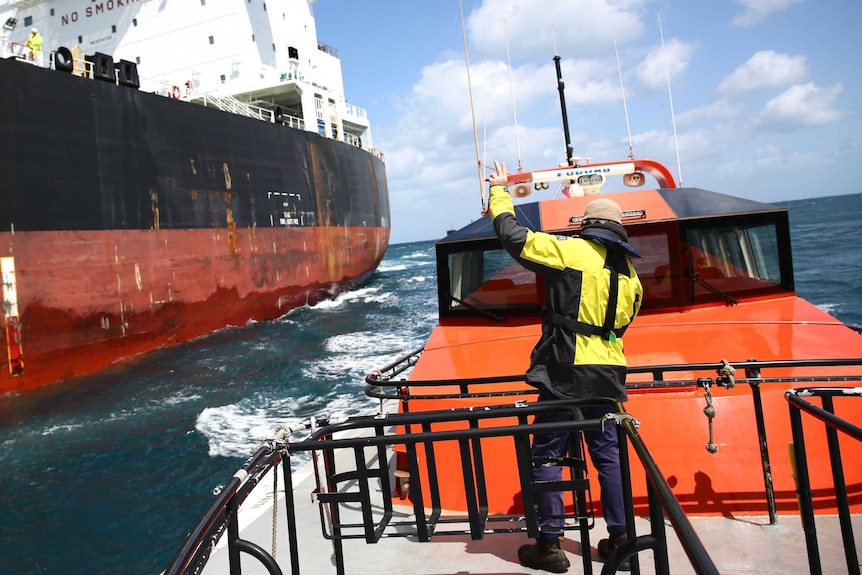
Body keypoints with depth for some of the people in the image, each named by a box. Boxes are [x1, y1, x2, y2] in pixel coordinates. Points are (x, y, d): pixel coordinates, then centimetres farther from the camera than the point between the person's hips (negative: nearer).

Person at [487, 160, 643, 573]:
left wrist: (499, 191, 6)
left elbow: (513, 237, -8)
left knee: (547, 454, 3)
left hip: (567, 372, -6)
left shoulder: (572, 251, -7)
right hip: (608, 375, 7)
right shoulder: (630, 274, 14)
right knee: (607, 454, 16)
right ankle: (619, 538, 23)